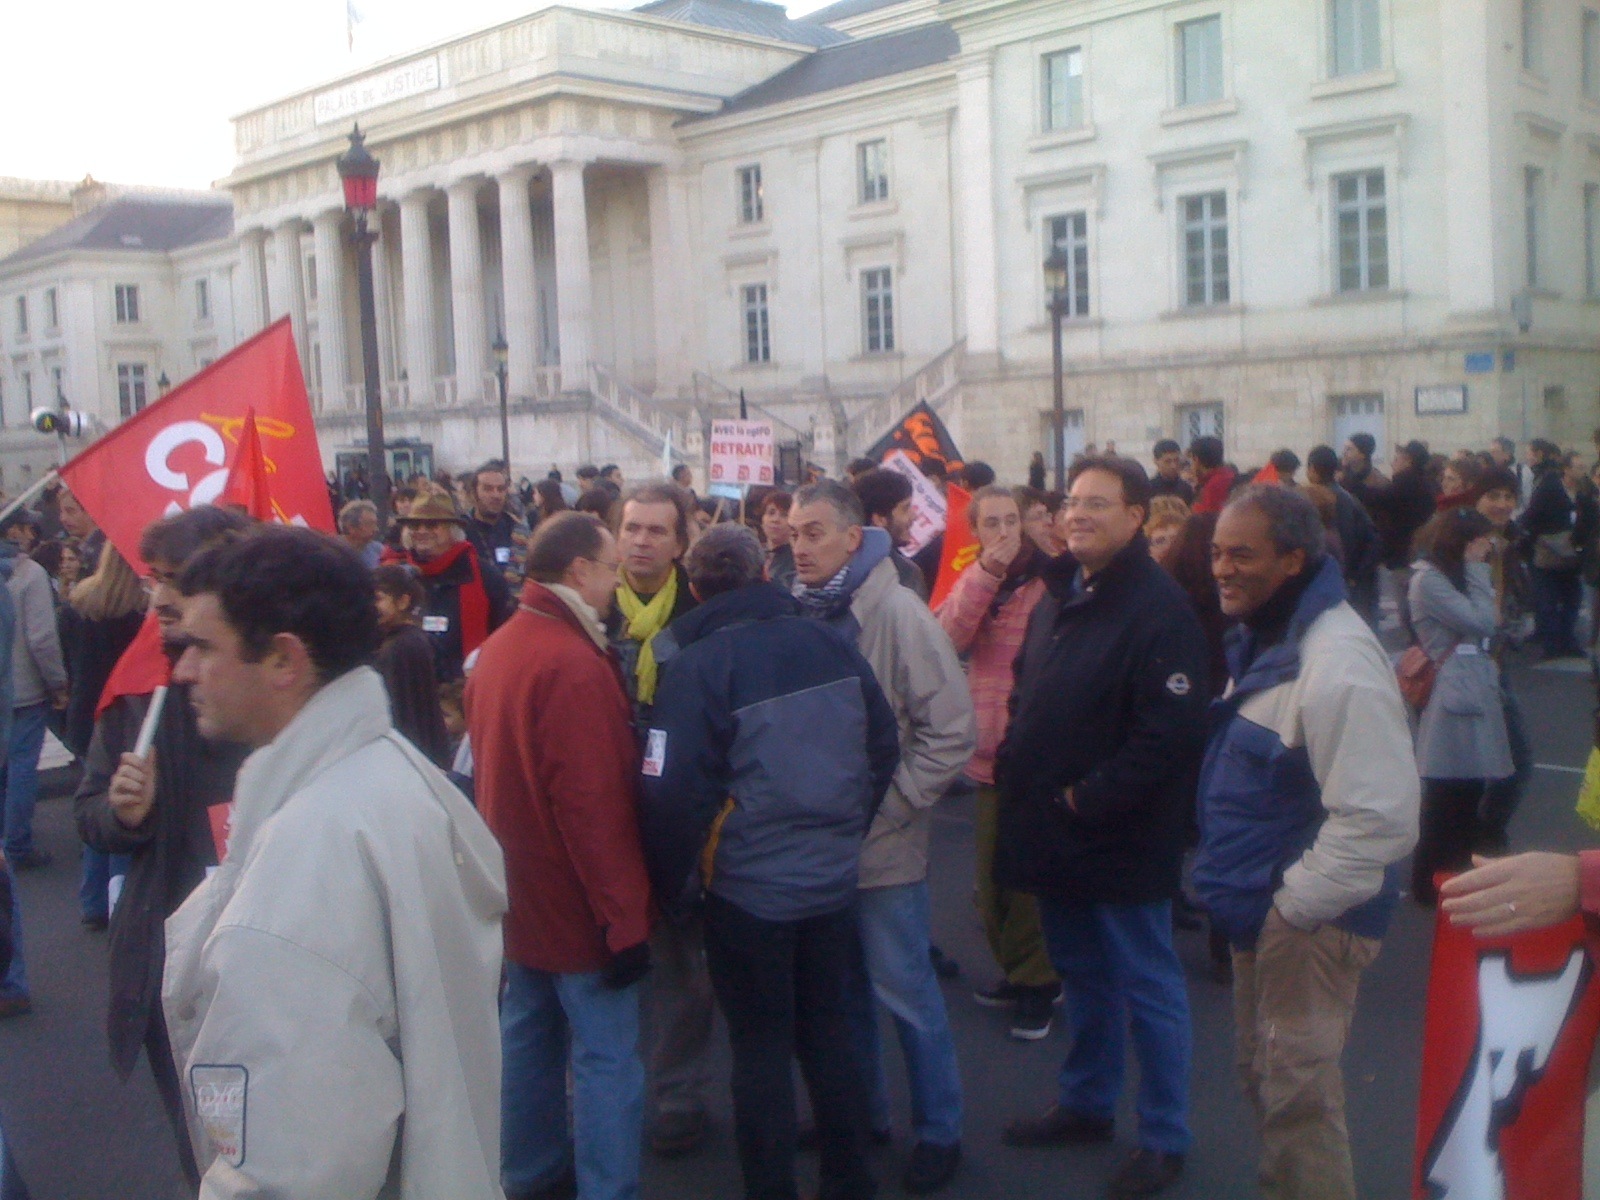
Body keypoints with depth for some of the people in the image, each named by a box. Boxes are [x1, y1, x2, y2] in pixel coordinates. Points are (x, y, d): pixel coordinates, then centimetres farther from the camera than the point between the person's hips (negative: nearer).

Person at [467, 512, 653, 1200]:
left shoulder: (496, 651, 5)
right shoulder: (573, 665, -24)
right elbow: (594, 803, -25)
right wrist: (625, 918, -20)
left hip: (519, 892, 9)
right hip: (577, 902, -9)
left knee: (528, 1033, 20)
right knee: (607, 1058, 0)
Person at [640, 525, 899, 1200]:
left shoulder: (696, 665, -14)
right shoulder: (831, 645, -2)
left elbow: (673, 791, -17)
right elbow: (883, 746, 5)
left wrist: (672, 884, -2)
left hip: (748, 890, -4)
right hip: (834, 878, 5)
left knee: (762, 1050, 9)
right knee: (829, 1034, 18)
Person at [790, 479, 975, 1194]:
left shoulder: (896, 613, -14)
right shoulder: (800, 612, 1)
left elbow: (951, 731, -16)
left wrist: (887, 805, -16)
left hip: (882, 845, -5)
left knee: (904, 992, 6)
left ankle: (939, 1134, 24)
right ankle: (861, 1112, 37)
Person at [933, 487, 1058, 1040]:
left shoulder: (1046, 579, -7)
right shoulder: (972, 580, 9)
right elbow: (948, 638, -9)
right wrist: (987, 573, -15)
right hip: (989, 752, 6)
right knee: (992, 875, 15)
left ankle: (1037, 982, 16)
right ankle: (1016, 969, 32)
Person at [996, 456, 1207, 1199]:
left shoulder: (1160, 609, -17)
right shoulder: (1057, 600, 10)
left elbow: (1168, 734, -24)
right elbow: (1028, 700, 19)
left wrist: (1087, 800, -21)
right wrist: (1015, 771, 5)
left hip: (1122, 841, -8)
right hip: (1055, 834, 8)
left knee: (1146, 986, 6)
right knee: (1082, 975, 21)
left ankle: (1164, 1138, 21)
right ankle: (1086, 1105, 38)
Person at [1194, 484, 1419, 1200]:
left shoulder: (1337, 663, -25)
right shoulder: (1264, 640, 8)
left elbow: (1380, 818, -29)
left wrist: (1292, 905, -21)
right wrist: (1235, 887, 14)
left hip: (1310, 920, -10)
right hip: (1261, 907, 10)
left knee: (1296, 1093, 2)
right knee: (1260, 1071, 21)